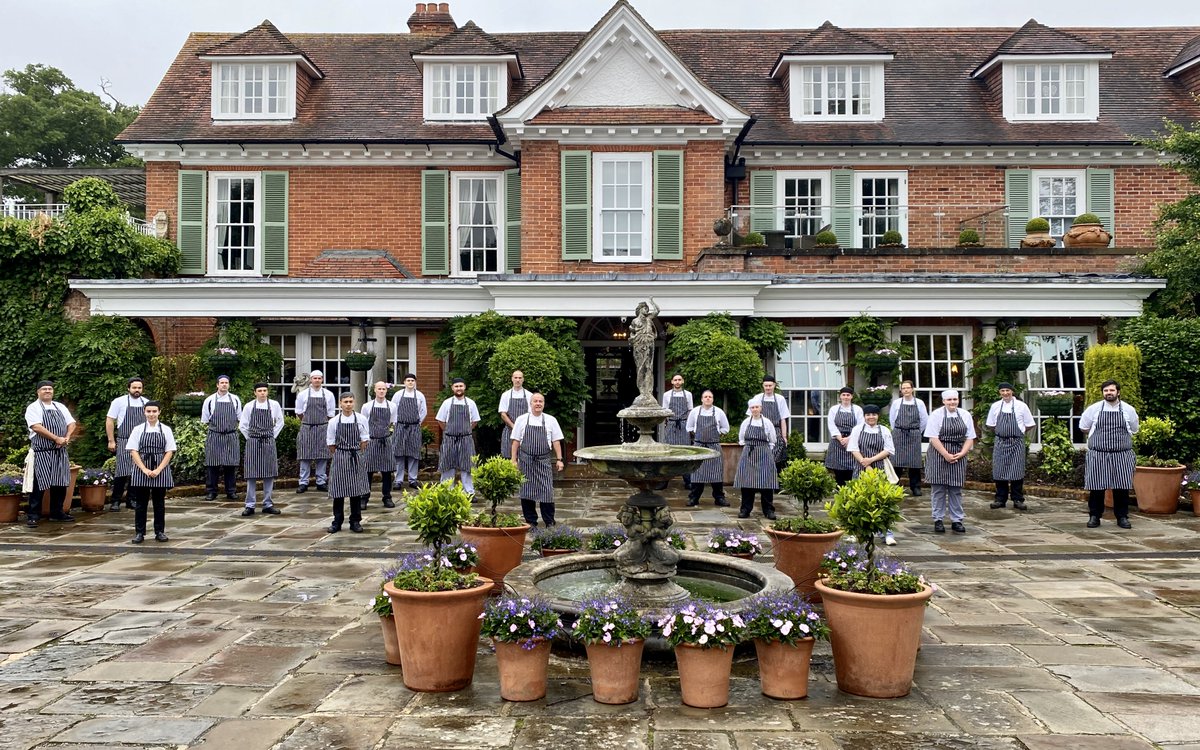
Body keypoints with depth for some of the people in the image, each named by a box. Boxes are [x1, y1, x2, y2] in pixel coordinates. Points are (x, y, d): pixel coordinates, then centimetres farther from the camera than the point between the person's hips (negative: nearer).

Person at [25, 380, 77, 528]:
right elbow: (36, 427, -16)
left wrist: (67, 438, -7)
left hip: (60, 452, 6)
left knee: (60, 483, 9)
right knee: (39, 484, -6)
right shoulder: (33, 408, -3)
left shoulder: (60, 407, 16)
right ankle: (32, 515, 0)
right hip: (42, 452, -6)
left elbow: (72, 424, 12)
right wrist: (57, 439, -18)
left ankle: (57, 512, 19)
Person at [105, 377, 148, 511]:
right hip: (124, 442, -4)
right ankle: (115, 501, 0)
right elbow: (109, 421, 0)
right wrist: (111, 441, -4)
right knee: (122, 472, -10)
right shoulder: (119, 402, -2)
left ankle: (131, 500, 14)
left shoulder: (146, 403, 9)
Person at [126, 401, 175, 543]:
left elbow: (169, 452, 0)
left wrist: (158, 470, -11)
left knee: (159, 502, 7)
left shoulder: (166, 430, 3)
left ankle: (160, 532, 15)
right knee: (140, 503, 4)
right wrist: (145, 469, -12)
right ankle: (139, 533, 12)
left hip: (160, 471, 0)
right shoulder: (138, 430, 3)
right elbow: (133, 451, -1)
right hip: (141, 470, 0)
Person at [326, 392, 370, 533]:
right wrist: (339, 456, 3)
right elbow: (331, 443, 5)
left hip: (357, 457, 0)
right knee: (338, 490, 3)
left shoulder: (361, 419, -2)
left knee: (356, 490, 5)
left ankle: (355, 522, 15)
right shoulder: (334, 421, -1)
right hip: (339, 457, 0)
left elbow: (364, 440, 4)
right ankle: (337, 522, 13)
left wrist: (357, 455, 0)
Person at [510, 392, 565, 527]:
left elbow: (556, 441, 7)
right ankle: (530, 521, 15)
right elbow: (515, 441, 5)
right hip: (525, 461, 0)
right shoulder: (522, 420, 4)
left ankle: (549, 522, 6)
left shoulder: (551, 420, 5)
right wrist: (513, 460, 0)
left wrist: (559, 459, 2)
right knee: (526, 491, 3)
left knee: (546, 491, -4)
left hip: (543, 460, 0)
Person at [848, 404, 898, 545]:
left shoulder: (884, 430, 8)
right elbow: (854, 449, -2)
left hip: (880, 469, 0)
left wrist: (871, 459, -11)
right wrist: (866, 466, -10)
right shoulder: (858, 429, 6)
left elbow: (888, 450, 1)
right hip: (861, 469, 0)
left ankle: (887, 534, -7)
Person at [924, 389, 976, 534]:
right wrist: (946, 455, -16)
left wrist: (961, 454, -7)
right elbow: (933, 438, -10)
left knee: (956, 489, 7)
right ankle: (938, 520, 9)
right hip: (939, 455, -3)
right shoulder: (937, 414, -5)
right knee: (938, 489, 1)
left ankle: (957, 520, 15)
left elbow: (970, 438, 8)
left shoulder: (965, 415, 8)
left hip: (958, 457, 3)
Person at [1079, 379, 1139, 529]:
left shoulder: (1128, 410, 6)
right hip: (1097, 454, -1)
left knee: (1122, 487, 0)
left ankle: (1122, 517, 13)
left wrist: (1117, 437, 14)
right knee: (1096, 487, -1)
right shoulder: (1093, 409, 3)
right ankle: (1094, 516, 9)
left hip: (1122, 454, 1)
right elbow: (1083, 427, 15)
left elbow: (1134, 431, 19)